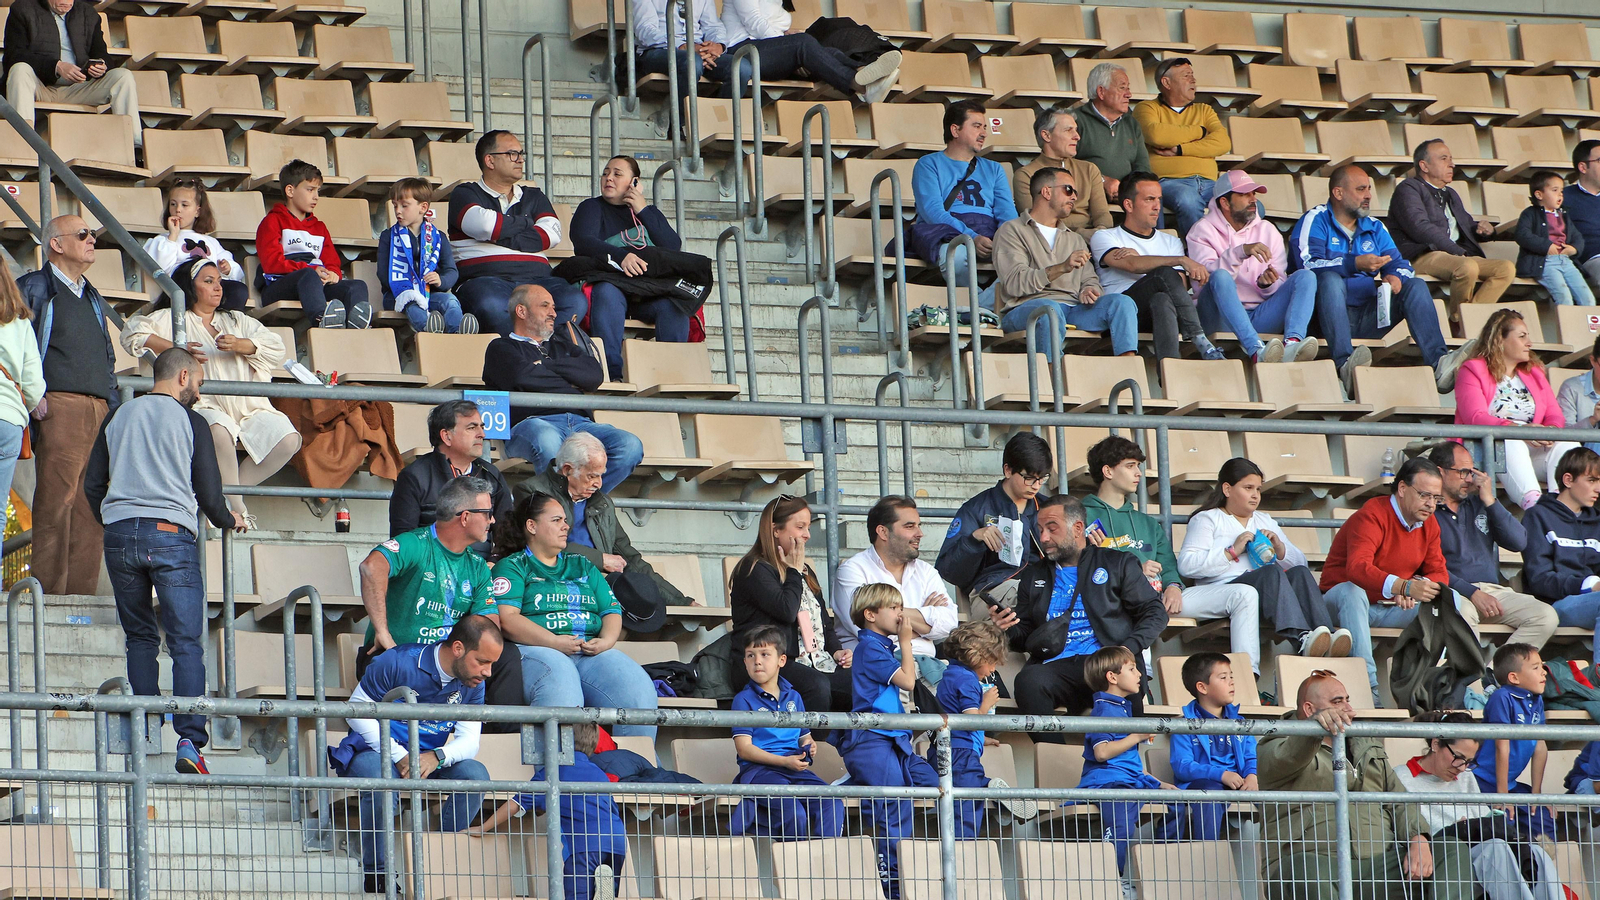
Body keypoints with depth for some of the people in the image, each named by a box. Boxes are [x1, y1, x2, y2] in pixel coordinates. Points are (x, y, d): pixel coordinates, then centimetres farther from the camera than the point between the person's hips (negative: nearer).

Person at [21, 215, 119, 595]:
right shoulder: (34, 289, 4)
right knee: (56, 499, -12)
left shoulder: (93, 299, 26)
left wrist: (112, 408, 15)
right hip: (59, 405, -7)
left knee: (90, 506, 1)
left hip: (98, 408, 7)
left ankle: (82, 590, 2)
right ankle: (49, 589, -13)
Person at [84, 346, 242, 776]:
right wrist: (228, 520, 21)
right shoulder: (189, 420, 2)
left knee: (140, 637, 15)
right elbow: (208, 493, 0)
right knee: (186, 643, -5)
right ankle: (189, 740, -17)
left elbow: (93, 484, 15)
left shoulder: (119, 416, 14)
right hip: (172, 533, -4)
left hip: (119, 532, 4)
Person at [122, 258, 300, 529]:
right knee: (219, 430, -40)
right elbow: (134, 333, 1)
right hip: (205, 405, -5)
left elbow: (277, 349, 15)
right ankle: (237, 508, -29)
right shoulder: (172, 319, 17)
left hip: (250, 409, 5)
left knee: (287, 439, -22)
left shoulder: (237, 321, 28)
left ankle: (231, 491, -8)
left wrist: (240, 345, -4)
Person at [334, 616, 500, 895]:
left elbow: (469, 741, -5)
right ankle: (376, 872, -21)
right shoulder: (397, 663, -18)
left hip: (429, 760, 5)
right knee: (380, 780, -39)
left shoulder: (472, 684, -2)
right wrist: (399, 757, -24)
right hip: (374, 752, -5)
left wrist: (437, 757, -30)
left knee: (475, 775, -22)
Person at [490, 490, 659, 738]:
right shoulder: (512, 567, 12)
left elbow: (612, 611, 21)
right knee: (560, 685, -41)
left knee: (638, 689, -25)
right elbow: (507, 618, -4)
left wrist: (606, 640, -3)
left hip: (593, 652, 5)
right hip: (535, 650, -5)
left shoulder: (582, 567, 30)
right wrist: (554, 642, -15)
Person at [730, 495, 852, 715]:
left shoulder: (805, 571, 25)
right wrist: (794, 572, -1)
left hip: (818, 663, 7)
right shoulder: (754, 570, -2)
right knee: (816, 685, -38)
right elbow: (786, 610, -16)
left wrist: (836, 650, 10)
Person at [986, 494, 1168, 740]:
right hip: (1057, 665, 2)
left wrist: (1128, 649, -7)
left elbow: (1154, 612, 11)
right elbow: (1024, 638, 28)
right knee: (1029, 680, -34)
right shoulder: (1034, 576, 28)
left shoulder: (1117, 563, 18)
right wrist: (1008, 629, 4)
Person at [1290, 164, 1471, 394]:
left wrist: (1396, 276, -11)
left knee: (1416, 286, -12)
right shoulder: (1315, 221, 4)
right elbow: (1308, 264, -14)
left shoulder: (1375, 228, 23)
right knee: (1330, 278, -34)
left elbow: (1400, 264, 14)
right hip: (1331, 314, -5)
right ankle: (1345, 364, -54)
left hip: (1369, 317, 5)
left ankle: (1439, 364, -34)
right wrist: (1355, 264, -26)